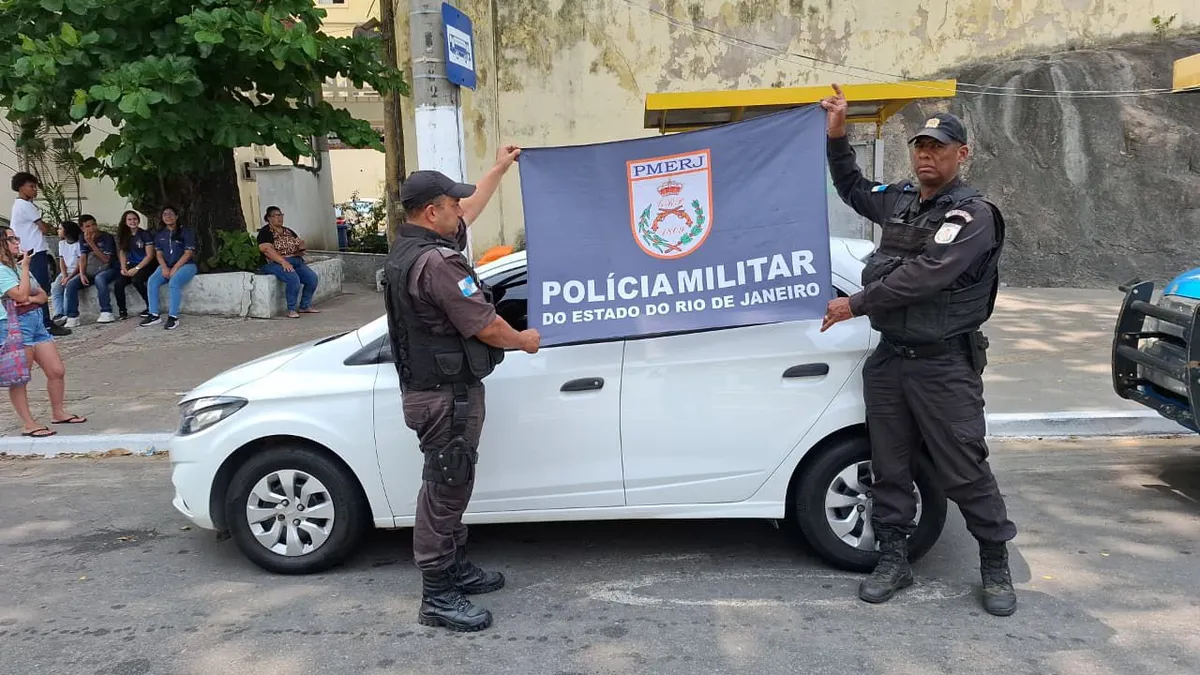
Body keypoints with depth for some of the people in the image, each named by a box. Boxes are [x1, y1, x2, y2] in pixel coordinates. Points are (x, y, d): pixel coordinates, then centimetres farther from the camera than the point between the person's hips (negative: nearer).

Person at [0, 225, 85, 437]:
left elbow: (43, 295, 17)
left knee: (57, 371, 8)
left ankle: (58, 413, 23)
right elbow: (21, 295, -20)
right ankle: (29, 424, 3)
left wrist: (32, 298, -6)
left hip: (36, 322, 9)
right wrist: (25, 267, -13)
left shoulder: (18, 266, 18)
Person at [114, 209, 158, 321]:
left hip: (147, 265, -5)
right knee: (118, 284, -20)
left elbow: (150, 255, -10)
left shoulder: (145, 234, -6)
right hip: (132, 265, 5)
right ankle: (122, 311, -6)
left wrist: (136, 269, -17)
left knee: (136, 280, -33)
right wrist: (123, 268, -5)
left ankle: (151, 307, -17)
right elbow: (122, 253, 13)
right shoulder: (123, 236, 10)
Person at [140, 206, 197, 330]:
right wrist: (164, 268, -11)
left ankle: (173, 317, -32)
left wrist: (174, 269, -17)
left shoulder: (186, 232, -3)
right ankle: (154, 315, -19)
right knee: (151, 282, -21)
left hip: (185, 265, -5)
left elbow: (188, 253, -10)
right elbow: (159, 254, 9)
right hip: (166, 265, 5)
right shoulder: (160, 234, 13)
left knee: (174, 282, -34)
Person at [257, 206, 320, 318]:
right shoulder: (265, 232, -3)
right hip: (276, 263, -7)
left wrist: (302, 247, -2)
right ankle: (291, 310, -21)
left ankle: (305, 306, 1)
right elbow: (267, 250, -17)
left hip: (296, 261, 7)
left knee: (312, 278, -14)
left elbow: (300, 242, 24)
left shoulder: (288, 231, 20)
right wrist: (283, 261, -29)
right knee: (294, 279, -34)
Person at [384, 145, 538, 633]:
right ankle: (438, 598, 10)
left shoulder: (409, 248, 7)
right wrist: (524, 341, -2)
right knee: (444, 488, -1)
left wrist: (500, 167, 31)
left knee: (450, 485, 20)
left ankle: (455, 567, 34)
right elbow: (486, 327, -22)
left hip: (432, 387, 11)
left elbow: (469, 210, 23)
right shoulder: (437, 262, -25)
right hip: (446, 395, -11)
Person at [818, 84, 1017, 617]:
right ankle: (893, 560, 23)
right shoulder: (899, 200, 11)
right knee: (889, 468, 11)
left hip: (944, 366, -6)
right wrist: (836, 136, 17)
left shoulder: (973, 214, -11)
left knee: (965, 472, 1)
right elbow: (852, 188, 30)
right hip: (890, 358, 6)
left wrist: (857, 304, -17)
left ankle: (996, 567, 19)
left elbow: (925, 275, -23)